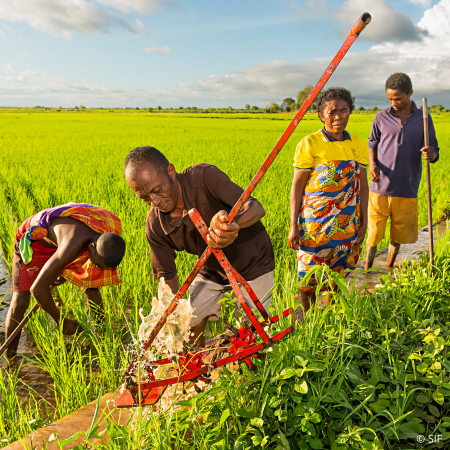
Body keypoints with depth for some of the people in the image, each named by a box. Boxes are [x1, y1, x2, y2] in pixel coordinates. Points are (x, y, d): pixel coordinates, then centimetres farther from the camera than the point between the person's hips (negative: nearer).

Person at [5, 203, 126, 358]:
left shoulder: (114, 228, -26)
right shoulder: (72, 247, -47)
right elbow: (38, 288, -41)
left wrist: (66, 272, 4)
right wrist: (61, 322, -26)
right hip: (33, 240, -5)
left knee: (92, 287, 1)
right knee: (20, 302, -11)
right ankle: (10, 357, 6)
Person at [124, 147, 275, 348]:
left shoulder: (204, 177, -31)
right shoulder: (155, 225, -17)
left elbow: (256, 207, -38)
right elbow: (167, 275, -7)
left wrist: (232, 223, -60)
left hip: (253, 264, -3)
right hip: (212, 269, 4)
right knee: (190, 324, 0)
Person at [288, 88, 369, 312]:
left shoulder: (358, 144, 6)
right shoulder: (310, 144, -6)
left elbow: (363, 186, 11)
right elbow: (297, 185, -5)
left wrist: (363, 223, 8)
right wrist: (294, 226, -8)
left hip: (347, 224, 4)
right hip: (315, 223, -3)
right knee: (309, 279, 3)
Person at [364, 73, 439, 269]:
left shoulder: (423, 119, 2)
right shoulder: (381, 117, 3)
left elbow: (434, 151, 4)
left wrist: (431, 153, -22)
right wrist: (373, 164, -7)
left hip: (407, 189, 1)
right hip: (380, 187, -1)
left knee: (399, 234, 13)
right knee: (374, 233, 3)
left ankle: (388, 268, 35)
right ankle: (366, 270, 19)